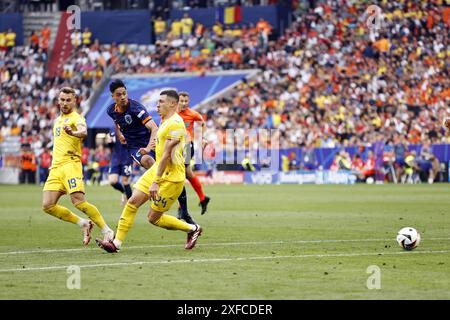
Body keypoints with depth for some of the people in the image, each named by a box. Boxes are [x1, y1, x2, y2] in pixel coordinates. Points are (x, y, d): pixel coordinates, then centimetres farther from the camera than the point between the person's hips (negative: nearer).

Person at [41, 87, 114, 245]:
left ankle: (107, 231, -12)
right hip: (55, 167, 8)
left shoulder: (76, 117, -3)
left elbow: (83, 132, -27)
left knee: (78, 201, -22)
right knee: (47, 206, -5)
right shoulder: (58, 120, 23)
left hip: (70, 164, -8)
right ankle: (83, 223, 8)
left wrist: (73, 133, -49)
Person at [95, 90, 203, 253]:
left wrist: (156, 182, -23)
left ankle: (192, 229, 13)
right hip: (157, 170, 9)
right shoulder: (166, 121, 13)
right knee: (132, 202, -2)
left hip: (171, 177, -9)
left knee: (153, 218, -3)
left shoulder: (175, 123, -19)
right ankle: (117, 243, 0)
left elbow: (166, 155, -22)